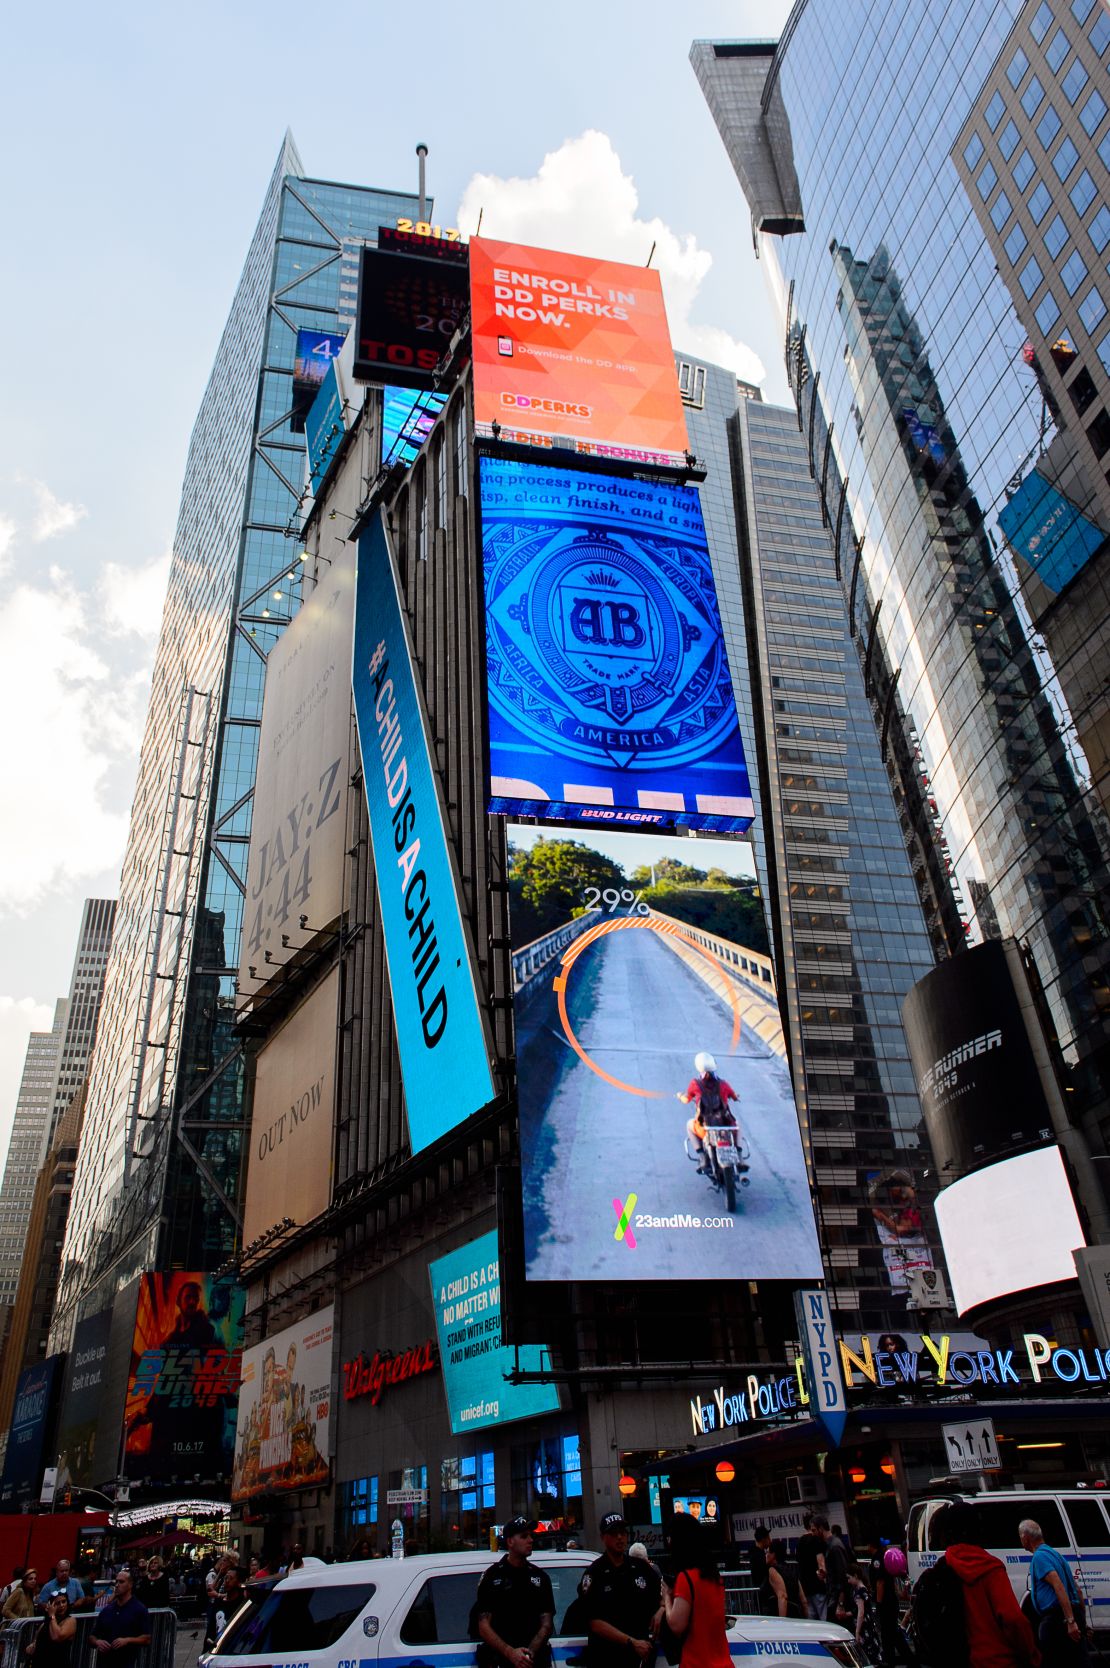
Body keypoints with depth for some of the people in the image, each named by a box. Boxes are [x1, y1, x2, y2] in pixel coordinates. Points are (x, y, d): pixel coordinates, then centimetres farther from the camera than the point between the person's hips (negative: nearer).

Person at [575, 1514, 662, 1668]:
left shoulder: (641, 1567, 6)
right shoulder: (594, 1574, -8)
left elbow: (662, 1595, 18)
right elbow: (595, 1623, -14)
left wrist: (661, 1610, -5)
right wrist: (632, 1642, -19)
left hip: (641, 1655, 4)